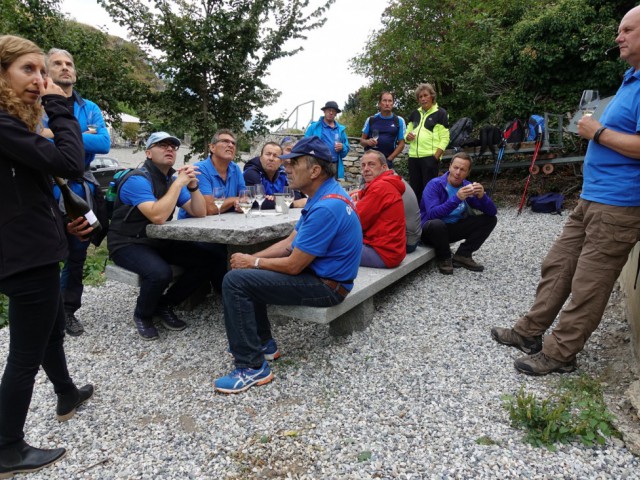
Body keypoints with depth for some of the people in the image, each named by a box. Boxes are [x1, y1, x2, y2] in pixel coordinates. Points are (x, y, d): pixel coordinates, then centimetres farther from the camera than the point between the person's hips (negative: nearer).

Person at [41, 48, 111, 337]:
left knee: (77, 254, 11)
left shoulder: (90, 109, 8)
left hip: (80, 191, 3)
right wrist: (83, 137, -14)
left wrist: (57, 135, -12)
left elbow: (104, 143, -7)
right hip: (46, 191, -3)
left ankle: (68, 310, 27)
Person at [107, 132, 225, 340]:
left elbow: (200, 212, 0)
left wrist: (192, 185, -16)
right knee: (160, 273, -37)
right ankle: (142, 315, -1)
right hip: (128, 244, -7)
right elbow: (158, 216, -32)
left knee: (211, 259, -6)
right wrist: (179, 183, -25)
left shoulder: (172, 179, 6)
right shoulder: (137, 179, -17)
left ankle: (164, 304, 7)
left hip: (159, 241, 7)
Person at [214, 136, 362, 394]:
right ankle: (263, 343, 22)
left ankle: (252, 367, -8)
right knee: (247, 274, 16)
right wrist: (250, 258, -1)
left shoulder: (326, 208, -26)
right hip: (317, 272, 10)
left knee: (235, 281, -17)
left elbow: (293, 266, -23)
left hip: (325, 286, -10)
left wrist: (253, 262, -7)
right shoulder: (324, 195, 7)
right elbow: (289, 243, 10)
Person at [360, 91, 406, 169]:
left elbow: (401, 144, 4)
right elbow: (362, 140, 11)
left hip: (387, 161, -1)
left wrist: (389, 159, -7)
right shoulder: (371, 120, 7)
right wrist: (367, 142, -13)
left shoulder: (399, 121, 4)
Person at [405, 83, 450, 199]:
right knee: (414, 188, 9)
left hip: (430, 157, -5)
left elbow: (444, 138, -5)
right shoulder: (414, 113, 15)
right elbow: (407, 134, 22)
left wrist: (435, 157, -14)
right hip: (413, 157, 5)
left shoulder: (440, 113, 0)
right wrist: (408, 136, -2)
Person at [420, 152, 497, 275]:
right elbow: (432, 214, -33)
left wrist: (482, 196, -26)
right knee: (436, 223, -40)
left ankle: (462, 255, -4)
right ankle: (444, 258, -11)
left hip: (454, 229, 6)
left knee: (490, 219, -4)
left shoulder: (468, 186, -3)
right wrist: (456, 198, -39)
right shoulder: (435, 184, -18)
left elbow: (492, 212, -6)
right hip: (432, 230, -5)